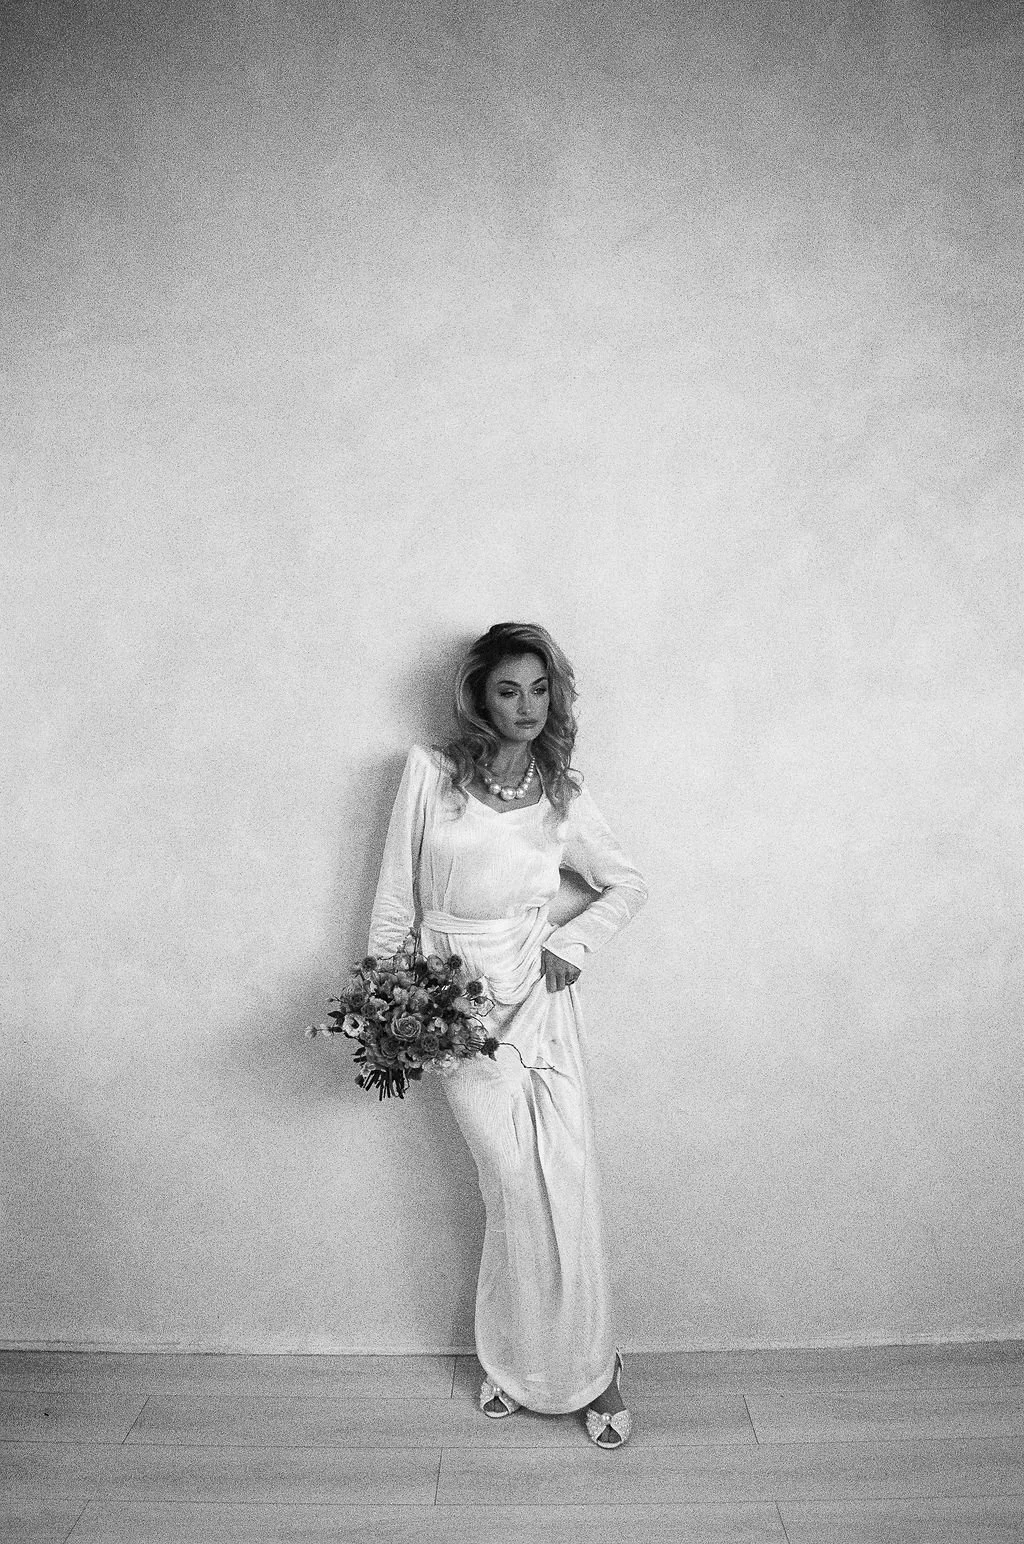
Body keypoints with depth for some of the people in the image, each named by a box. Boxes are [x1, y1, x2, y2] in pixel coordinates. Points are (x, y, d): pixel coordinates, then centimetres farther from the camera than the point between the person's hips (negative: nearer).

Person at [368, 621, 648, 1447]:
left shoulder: (564, 794, 4)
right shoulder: (430, 772, -2)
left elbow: (628, 884, 15)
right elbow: (395, 896, 1)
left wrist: (574, 942, 0)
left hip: (540, 995, 2)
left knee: (567, 1183, 2)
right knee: (517, 1187, -2)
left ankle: (586, 1363, 24)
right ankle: (519, 1363, 23)